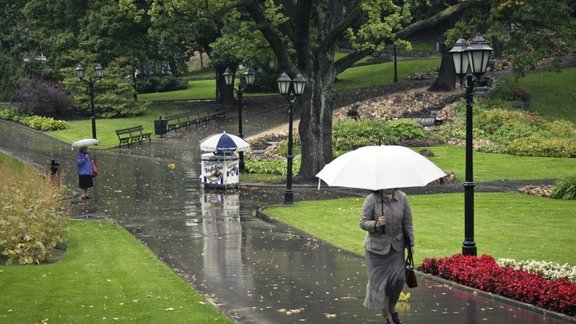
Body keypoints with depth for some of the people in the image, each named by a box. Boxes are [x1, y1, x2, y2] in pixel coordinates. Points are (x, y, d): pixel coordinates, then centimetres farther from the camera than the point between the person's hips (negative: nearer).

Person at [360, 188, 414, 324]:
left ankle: (392, 308, 21)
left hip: (396, 246, 2)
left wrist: (410, 243, 8)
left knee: (398, 278, -5)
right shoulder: (372, 199, -12)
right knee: (380, 280, 2)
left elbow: (407, 222, 5)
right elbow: (363, 223, -10)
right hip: (376, 248, -2)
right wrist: (376, 224, -29)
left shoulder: (402, 198, -2)